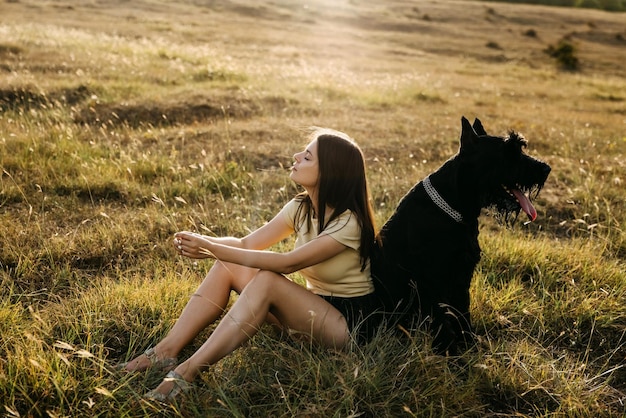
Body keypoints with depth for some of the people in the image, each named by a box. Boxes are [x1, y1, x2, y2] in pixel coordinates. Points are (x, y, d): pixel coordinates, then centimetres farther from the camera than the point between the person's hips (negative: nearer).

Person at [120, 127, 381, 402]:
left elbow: (287, 263, -30)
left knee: (266, 281, -32)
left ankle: (187, 372, -31)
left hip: (351, 322, -7)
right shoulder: (301, 207, 1)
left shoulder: (349, 222, -22)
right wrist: (204, 243, -22)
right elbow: (247, 244, -2)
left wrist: (213, 250, -32)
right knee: (228, 265, -10)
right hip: (313, 309, 7)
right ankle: (166, 351, -13)